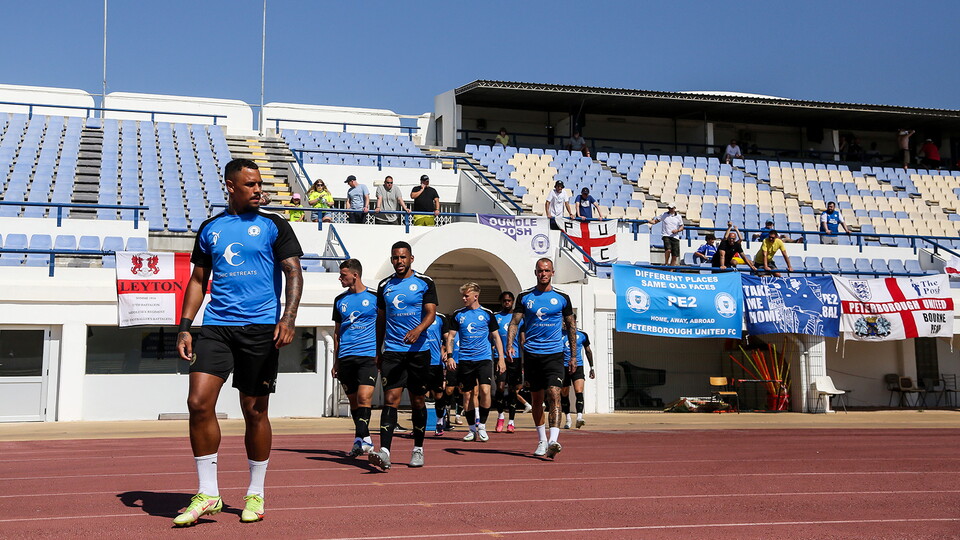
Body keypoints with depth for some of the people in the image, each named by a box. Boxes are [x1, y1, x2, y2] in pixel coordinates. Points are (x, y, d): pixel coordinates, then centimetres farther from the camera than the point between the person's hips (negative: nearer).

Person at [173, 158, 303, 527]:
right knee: (198, 401, -11)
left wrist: (289, 317, -18)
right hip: (216, 326, 3)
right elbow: (198, 280, 17)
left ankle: (255, 494, 19)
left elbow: (293, 272, -3)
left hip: (261, 328, -2)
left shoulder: (274, 226, 4)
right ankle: (208, 493, 1)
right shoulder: (210, 229, 13)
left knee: (255, 411, 3)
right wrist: (184, 327, 8)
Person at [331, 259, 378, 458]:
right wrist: (335, 362, 16)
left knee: (364, 397, -17)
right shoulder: (340, 300, 14)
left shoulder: (374, 298, 2)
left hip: (368, 356, -4)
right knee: (353, 400, 7)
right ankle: (365, 439, 16)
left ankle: (360, 439, -18)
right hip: (345, 357, 4)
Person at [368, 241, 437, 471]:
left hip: (418, 350, -1)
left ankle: (418, 449, 21)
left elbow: (431, 313, -7)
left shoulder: (424, 283, 2)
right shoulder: (385, 285, 11)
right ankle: (384, 452, -17)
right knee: (390, 399, -10)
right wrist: (378, 351, 17)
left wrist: (418, 330, -27)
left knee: (418, 401, 8)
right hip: (392, 351, 1)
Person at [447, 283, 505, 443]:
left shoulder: (487, 314, 3)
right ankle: (472, 429, 16)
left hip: (484, 359, -2)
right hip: (465, 360, 2)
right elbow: (451, 336, 10)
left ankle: (482, 426, -1)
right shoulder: (458, 315, 6)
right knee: (468, 395, 4)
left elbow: (496, 337, 8)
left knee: (485, 391, -16)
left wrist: (501, 359, 3)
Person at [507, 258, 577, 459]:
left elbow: (571, 327, 11)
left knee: (554, 395, -17)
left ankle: (553, 441, -23)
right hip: (531, 354, 2)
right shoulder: (525, 297, 6)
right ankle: (542, 440, 22)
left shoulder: (562, 298, 4)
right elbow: (514, 322, 5)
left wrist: (573, 356, 9)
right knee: (536, 399, 9)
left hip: (554, 354, -2)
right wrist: (510, 345, -13)